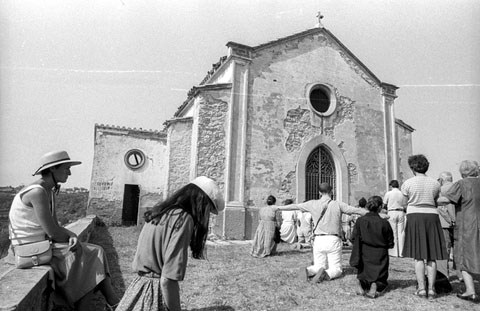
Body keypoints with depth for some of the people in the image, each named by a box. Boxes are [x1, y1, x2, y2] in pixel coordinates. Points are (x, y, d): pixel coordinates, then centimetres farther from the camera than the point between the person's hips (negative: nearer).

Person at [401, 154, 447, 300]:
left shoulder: (408, 183, -4)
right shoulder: (435, 183, 4)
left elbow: (404, 203, 1)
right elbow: (436, 202, 9)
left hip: (414, 217, -2)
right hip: (432, 217, 3)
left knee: (418, 256, 3)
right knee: (432, 257, 8)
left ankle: (421, 288, 4)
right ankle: (431, 288, 9)